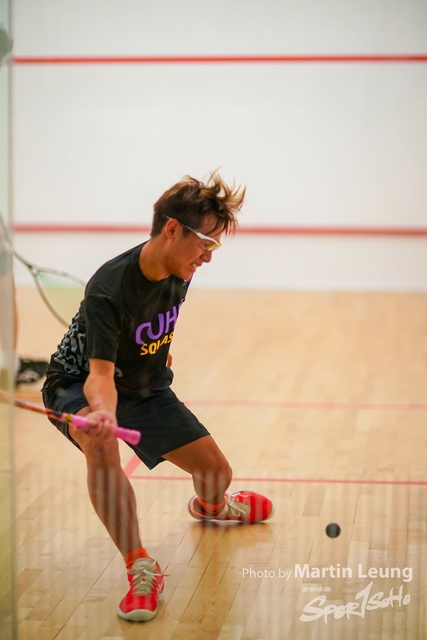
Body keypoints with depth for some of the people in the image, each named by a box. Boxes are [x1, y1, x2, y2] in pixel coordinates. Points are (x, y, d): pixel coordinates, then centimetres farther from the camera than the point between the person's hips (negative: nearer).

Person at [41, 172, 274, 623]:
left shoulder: (178, 271, -12)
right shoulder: (108, 290, -35)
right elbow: (101, 373, -38)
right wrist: (104, 412, -58)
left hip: (147, 387, 7)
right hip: (79, 386, -6)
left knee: (216, 473, 5)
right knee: (101, 444, -41)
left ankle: (211, 505, 47)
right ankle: (141, 569, -34)